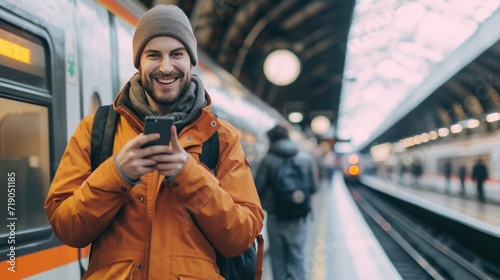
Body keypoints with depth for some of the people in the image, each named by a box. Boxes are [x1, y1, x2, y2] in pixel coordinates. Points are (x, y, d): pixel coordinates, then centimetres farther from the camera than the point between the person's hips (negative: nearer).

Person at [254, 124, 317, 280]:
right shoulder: (306, 159, 1)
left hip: (276, 216, -2)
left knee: (277, 255, 11)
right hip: (298, 216, 2)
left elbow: (258, 188, -9)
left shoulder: (268, 160, -8)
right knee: (296, 255, 7)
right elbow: (312, 188, 5)